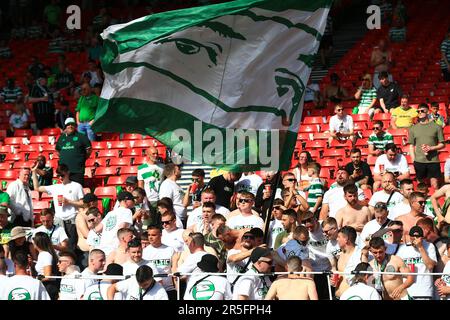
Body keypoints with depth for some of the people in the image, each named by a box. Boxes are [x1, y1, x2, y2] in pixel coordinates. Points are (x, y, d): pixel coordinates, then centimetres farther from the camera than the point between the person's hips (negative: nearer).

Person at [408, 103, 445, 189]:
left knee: (435, 185, -5)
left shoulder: (436, 127, 4)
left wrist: (431, 148, -12)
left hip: (433, 160, -2)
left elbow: (442, 145, 4)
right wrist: (413, 160, 0)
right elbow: (411, 146, 11)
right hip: (419, 161, 2)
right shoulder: (413, 128, 10)